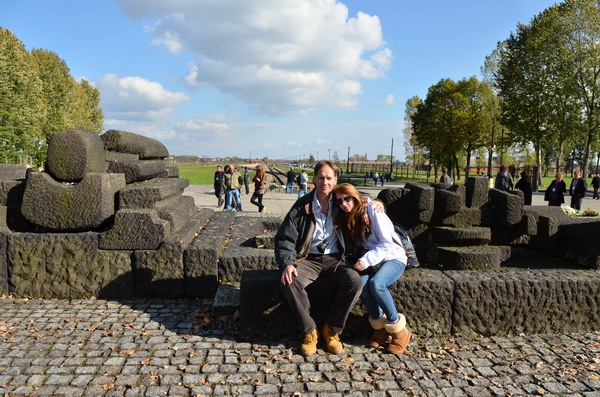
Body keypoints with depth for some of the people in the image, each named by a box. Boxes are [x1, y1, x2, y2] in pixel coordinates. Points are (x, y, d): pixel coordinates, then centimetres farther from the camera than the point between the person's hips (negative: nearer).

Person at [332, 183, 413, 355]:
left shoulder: (372, 211, -12)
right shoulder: (345, 218, 8)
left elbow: (387, 244, -15)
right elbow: (353, 248, 13)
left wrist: (367, 260, -27)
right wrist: (360, 260, -9)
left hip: (392, 257, -4)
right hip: (367, 261, 5)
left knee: (376, 284, -34)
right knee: (362, 283, -29)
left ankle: (400, 331, -15)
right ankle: (380, 326, -9)